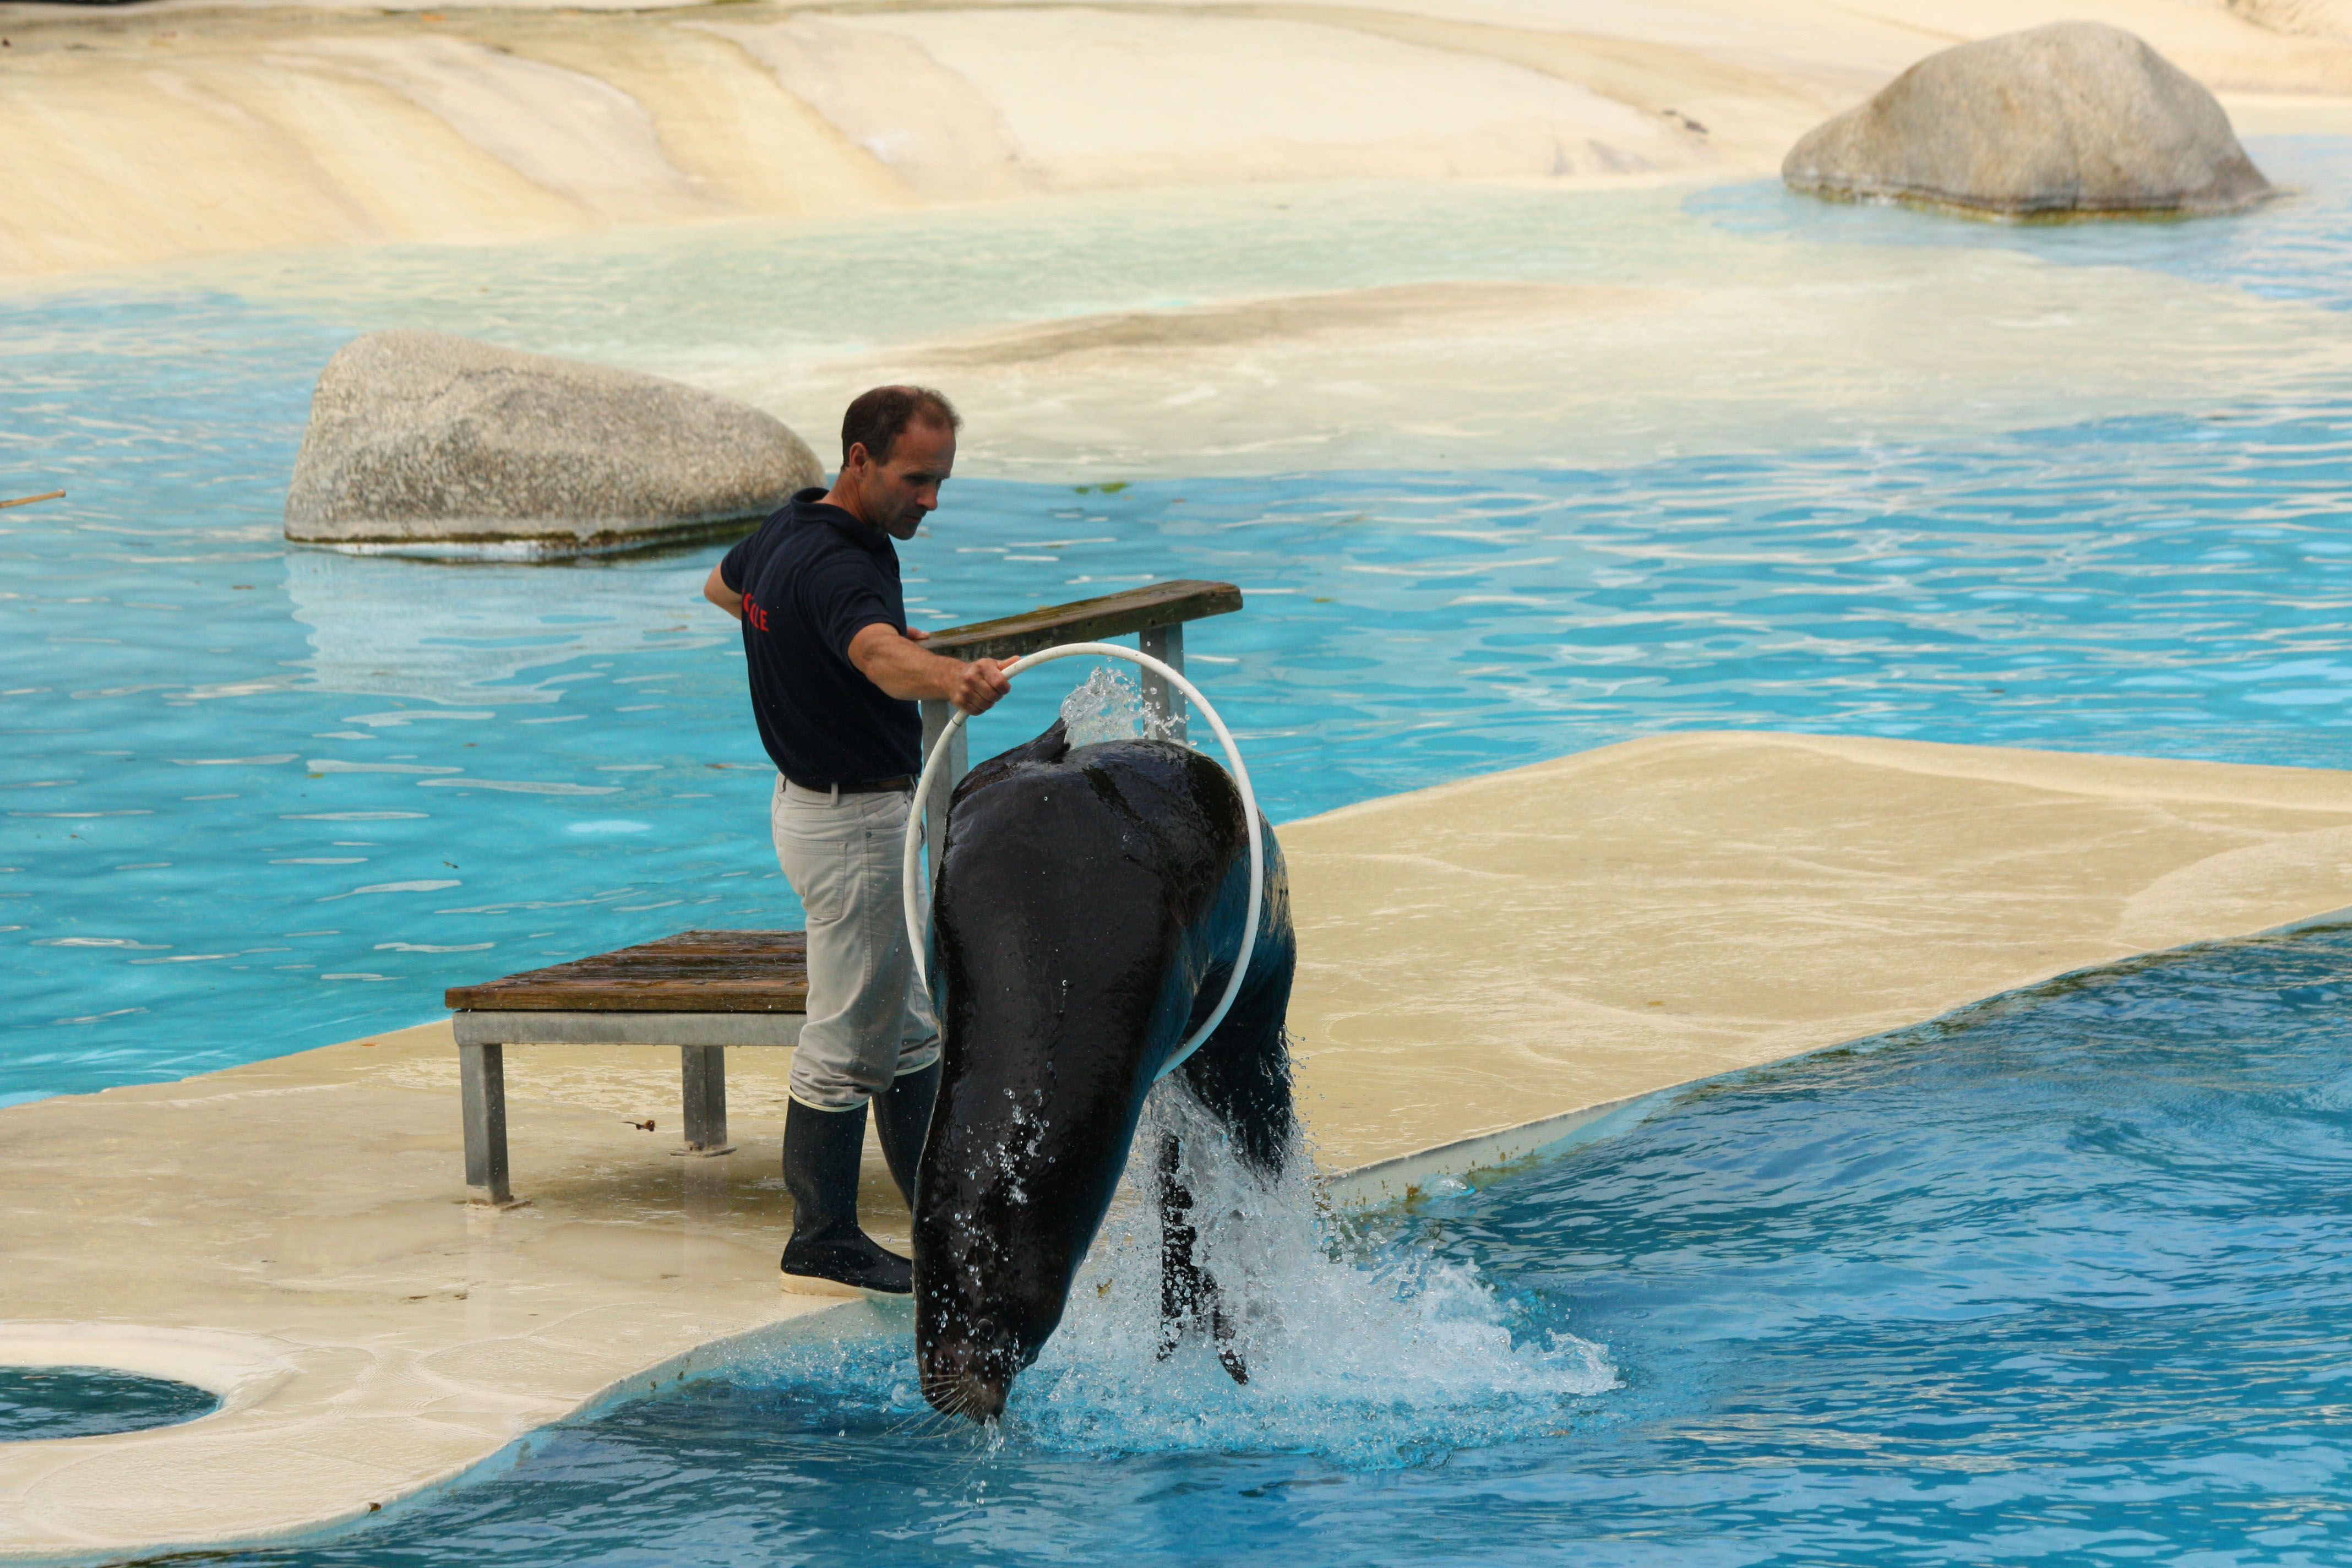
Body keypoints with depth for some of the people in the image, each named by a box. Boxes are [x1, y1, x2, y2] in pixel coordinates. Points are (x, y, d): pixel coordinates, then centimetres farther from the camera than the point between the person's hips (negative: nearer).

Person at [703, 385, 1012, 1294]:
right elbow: (882, 655, -50)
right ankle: (822, 1240, 9)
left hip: (815, 801, 11)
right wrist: (950, 679, -69)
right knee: (848, 1041, 0)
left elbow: (723, 585, 27)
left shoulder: (787, 532, 4)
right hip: (853, 819, -11)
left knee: (909, 1026, 18)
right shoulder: (836, 566, -27)